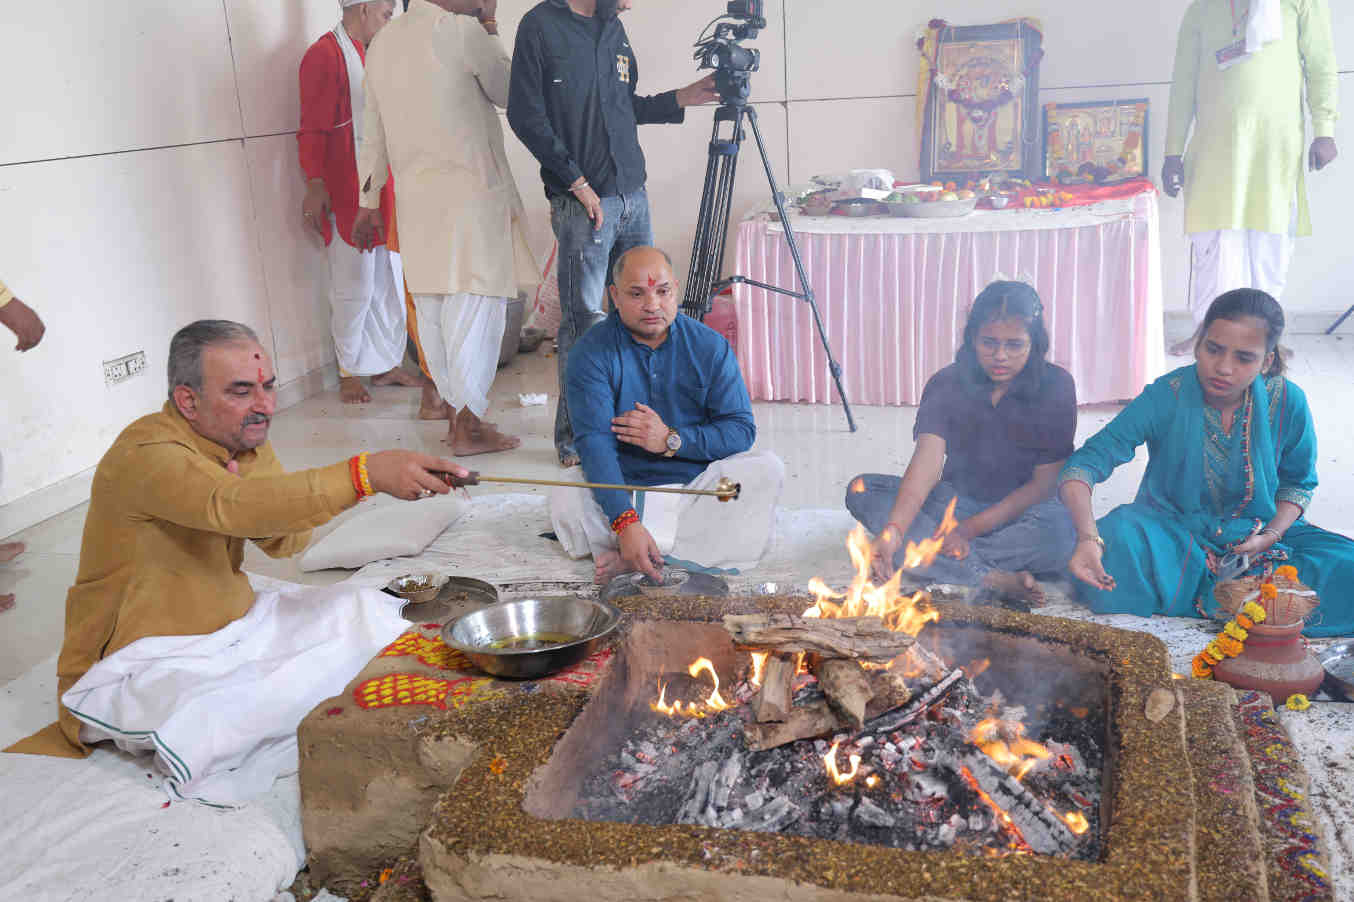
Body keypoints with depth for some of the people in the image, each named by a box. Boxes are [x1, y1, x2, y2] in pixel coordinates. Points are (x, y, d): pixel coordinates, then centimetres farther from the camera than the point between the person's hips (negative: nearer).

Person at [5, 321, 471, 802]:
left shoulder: (245, 440, 3)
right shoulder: (145, 455, -24)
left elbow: (288, 540, 3)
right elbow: (231, 506, -43)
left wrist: (251, 500, -21)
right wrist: (367, 473, -53)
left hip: (232, 627, 8)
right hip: (143, 663, -8)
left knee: (364, 612, -4)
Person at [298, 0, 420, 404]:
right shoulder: (324, 55, -8)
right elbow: (312, 130, -13)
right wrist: (316, 185, -19)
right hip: (347, 194, -8)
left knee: (389, 283, 10)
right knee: (354, 287, -3)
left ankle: (385, 365, 19)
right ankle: (349, 373, 7)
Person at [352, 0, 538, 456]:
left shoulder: (383, 41, 12)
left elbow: (373, 132, 14)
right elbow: (508, 94, 4)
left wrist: (369, 201, 19)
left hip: (414, 197, 7)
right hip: (469, 192, -7)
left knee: (432, 309, 10)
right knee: (475, 306, -2)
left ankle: (455, 414, 19)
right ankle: (469, 427, 1)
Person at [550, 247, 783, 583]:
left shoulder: (710, 346, -2)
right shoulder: (592, 351, -10)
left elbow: (742, 429, -4)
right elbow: (595, 442, -22)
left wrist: (671, 440, -19)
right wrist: (626, 523, -35)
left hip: (697, 486, 3)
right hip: (623, 490, -2)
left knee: (767, 469, -23)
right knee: (565, 501, -29)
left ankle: (634, 559, -29)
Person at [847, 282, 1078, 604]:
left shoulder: (1055, 387, -10)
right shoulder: (947, 384, -8)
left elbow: (1045, 482, -10)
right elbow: (928, 459, -23)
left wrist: (973, 528, -20)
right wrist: (894, 528, -41)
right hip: (956, 502, 3)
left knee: (1061, 532, -38)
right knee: (862, 491, -21)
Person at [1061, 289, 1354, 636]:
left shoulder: (1287, 403, -10)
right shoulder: (1165, 397, -17)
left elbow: (1298, 482, 7)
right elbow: (1087, 462, -25)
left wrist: (1271, 536, -13)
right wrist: (1088, 537, -43)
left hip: (1255, 532, 2)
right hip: (1171, 527, -2)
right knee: (1114, 542, -35)